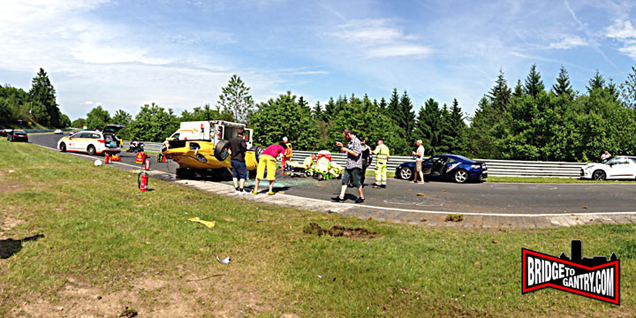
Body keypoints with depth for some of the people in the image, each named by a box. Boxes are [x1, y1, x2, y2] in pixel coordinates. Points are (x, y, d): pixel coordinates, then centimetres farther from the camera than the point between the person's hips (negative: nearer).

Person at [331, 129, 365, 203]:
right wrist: (342, 145, 15)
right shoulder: (351, 141, 15)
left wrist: (346, 149, -14)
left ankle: (362, 197, 14)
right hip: (348, 165, 9)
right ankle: (341, 197, 5)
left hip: (355, 166, -9)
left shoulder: (356, 141, -14)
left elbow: (356, 154, -22)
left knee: (356, 182, 0)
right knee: (344, 181, 5)